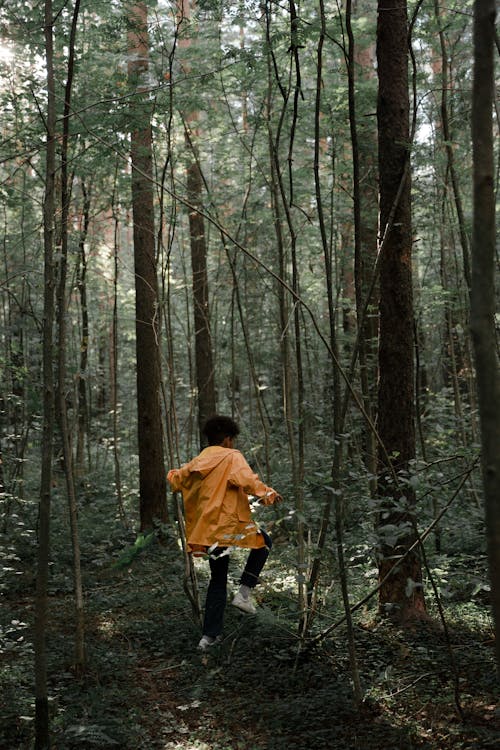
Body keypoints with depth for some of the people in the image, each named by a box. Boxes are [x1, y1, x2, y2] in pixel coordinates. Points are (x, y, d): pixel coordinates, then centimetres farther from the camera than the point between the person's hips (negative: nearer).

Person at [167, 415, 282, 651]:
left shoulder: (198, 461, 14)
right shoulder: (232, 457, -5)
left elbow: (177, 481, 28)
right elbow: (246, 479, -24)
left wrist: (172, 474, 50)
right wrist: (266, 493, -34)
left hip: (205, 531, 7)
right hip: (227, 525, -7)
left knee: (218, 580, 17)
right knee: (263, 542, 19)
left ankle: (210, 635, 14)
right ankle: (244, 592, 5)